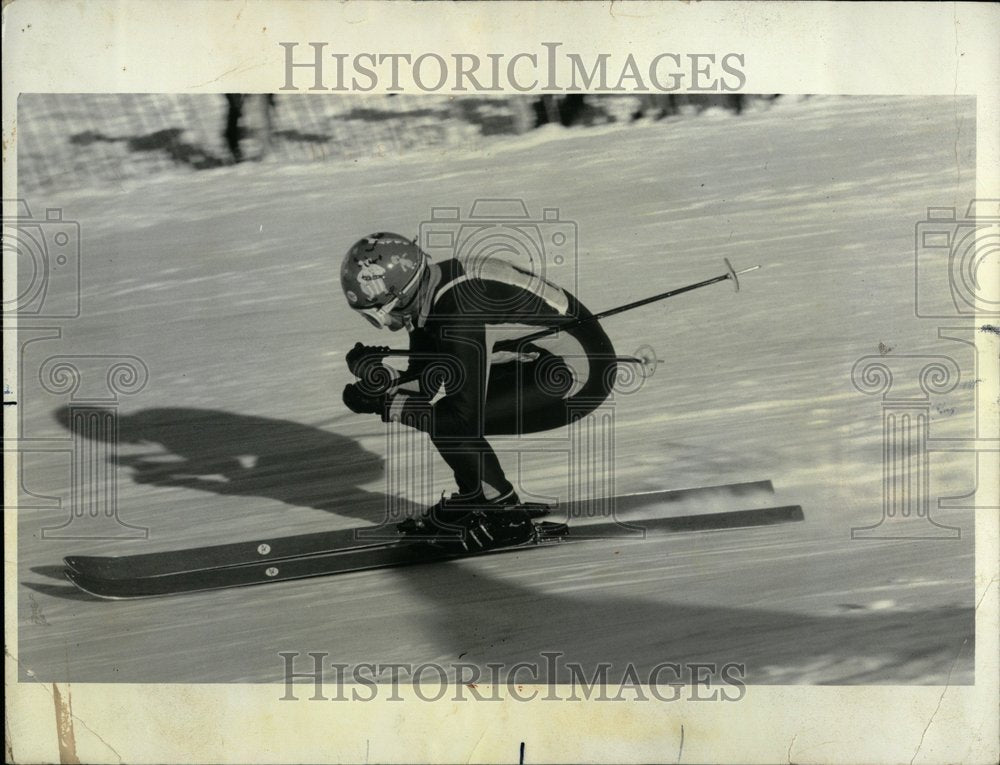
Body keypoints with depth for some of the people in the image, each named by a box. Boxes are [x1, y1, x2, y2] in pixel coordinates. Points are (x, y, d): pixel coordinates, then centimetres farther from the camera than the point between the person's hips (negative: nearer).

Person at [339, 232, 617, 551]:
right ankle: (473, 500, 19)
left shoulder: (459, 313, -28)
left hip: (582, 370, -10)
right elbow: (421, 381, 11)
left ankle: (508, 517, 0)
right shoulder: (426, 291, 0)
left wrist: (383, 402, -19)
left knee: (447, 421, -16)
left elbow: (466, 415, -26)